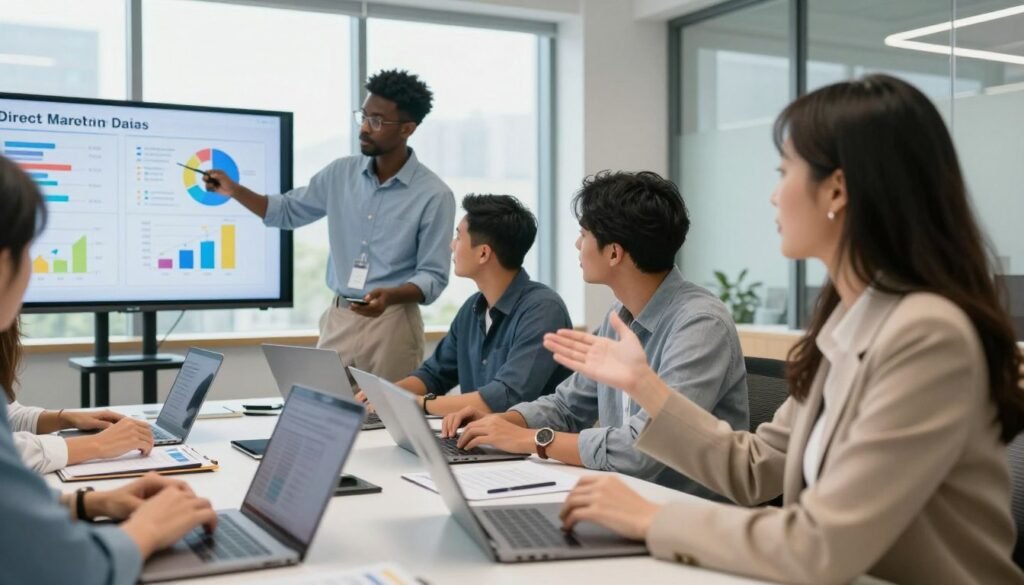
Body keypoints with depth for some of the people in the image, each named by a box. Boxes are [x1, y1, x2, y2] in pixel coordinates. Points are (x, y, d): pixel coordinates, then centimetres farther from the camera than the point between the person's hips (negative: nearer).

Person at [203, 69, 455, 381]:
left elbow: (433, 276, -10)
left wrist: (390, 296, -29)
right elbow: (287, 211, 17)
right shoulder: (341, 173, 5)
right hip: (338, 318, 4)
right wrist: (234, 190, 3)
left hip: (391, 324, -4)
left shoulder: (434, 195, -9)